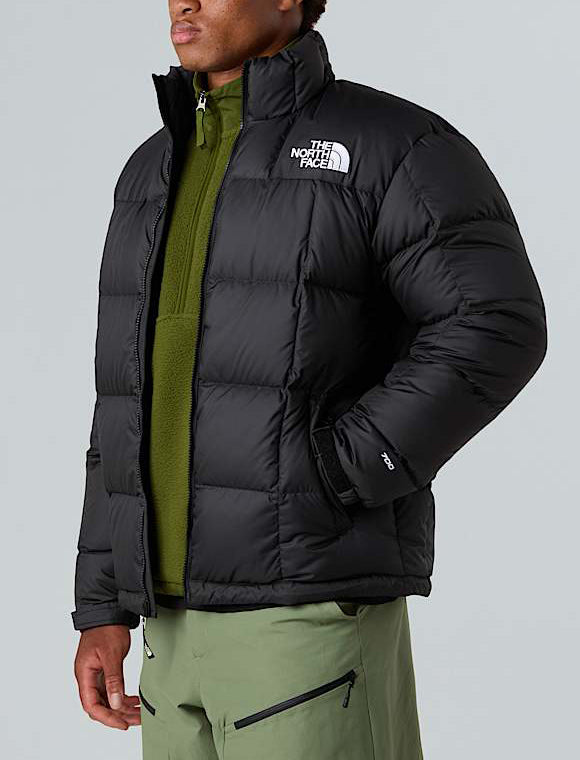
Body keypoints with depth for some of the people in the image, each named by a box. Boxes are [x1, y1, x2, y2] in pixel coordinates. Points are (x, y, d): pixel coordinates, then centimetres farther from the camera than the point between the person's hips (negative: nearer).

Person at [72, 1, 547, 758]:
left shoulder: (395, 145, -6)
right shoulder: (157, 174, 16)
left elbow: (495, 334, -17)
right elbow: (136, 407, 16)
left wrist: (322, 486, -20)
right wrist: (102, 609, 10)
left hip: (319, 607, -7)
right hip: (190, 615, 7)